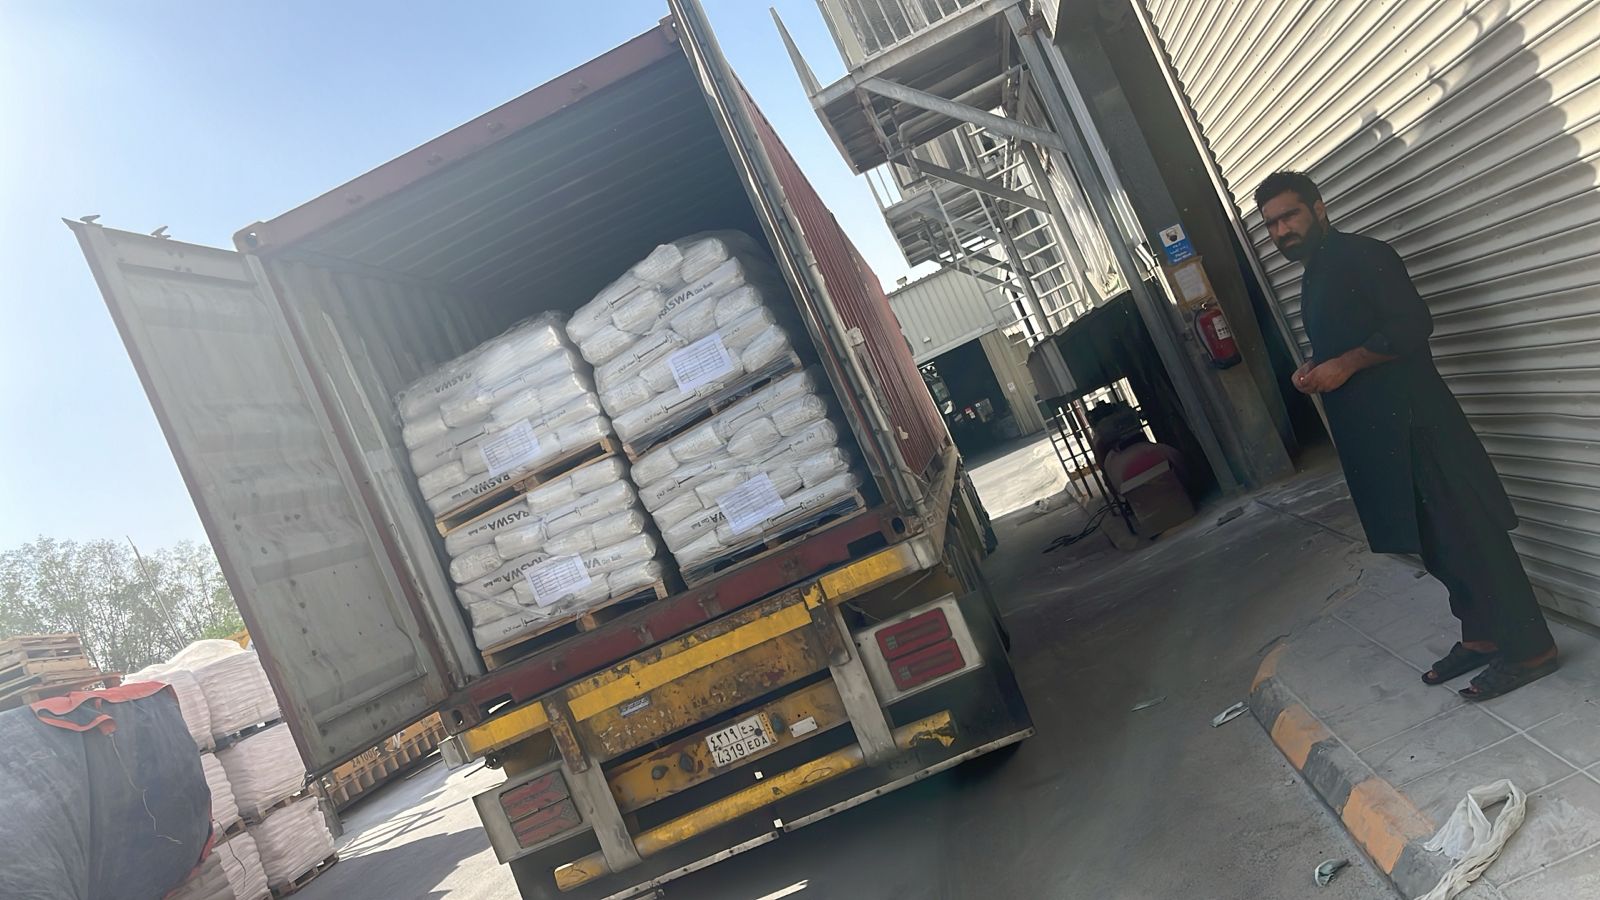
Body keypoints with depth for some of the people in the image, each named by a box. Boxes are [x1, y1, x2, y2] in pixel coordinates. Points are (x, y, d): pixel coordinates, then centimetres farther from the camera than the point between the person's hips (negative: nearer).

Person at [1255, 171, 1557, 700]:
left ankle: (1529, 649, 5)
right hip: (1371, 431, 9)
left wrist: (1346, 364, -19)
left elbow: (1413, 323, -18)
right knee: (1435, 539, 14)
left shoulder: (1362, 255, -9)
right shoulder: (1312, 278, 19)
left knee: (1468, 533, -4)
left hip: (1409, 418, -9)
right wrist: (1314, 371, 9)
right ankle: (1482, 635, 24)